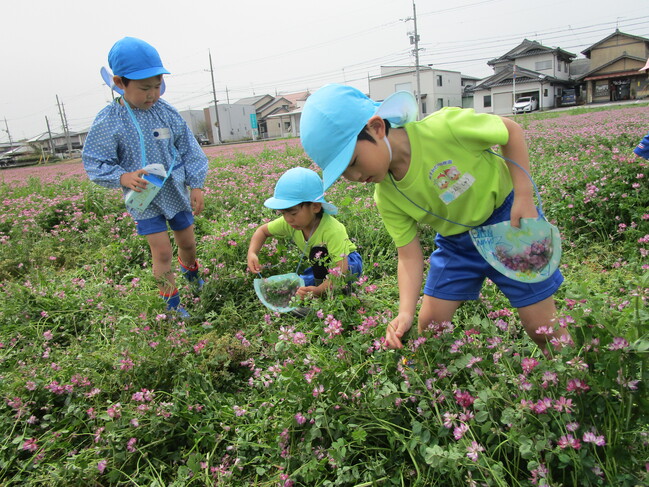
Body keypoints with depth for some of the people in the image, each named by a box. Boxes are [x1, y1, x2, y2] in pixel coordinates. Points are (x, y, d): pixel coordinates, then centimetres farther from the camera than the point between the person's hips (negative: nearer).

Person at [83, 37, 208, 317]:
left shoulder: (167, 112, -4)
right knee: (162, 251, -5)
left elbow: (189, 150, 2)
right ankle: (172, 303, 14)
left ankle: (191, 274, 49)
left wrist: (196, 186, -2)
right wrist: (123, 177, -28)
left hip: (176, 192, 3)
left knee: (187, 242, 17)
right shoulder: (108, 122, -14)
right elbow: (95, 163, -9)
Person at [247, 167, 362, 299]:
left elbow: (341, 269, -43)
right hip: (324, 267, 6)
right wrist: (252, 253, -22)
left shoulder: (333, 230, -38)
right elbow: (262, 230, -3)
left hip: (349, 263, -6)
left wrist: (319, 290, -57)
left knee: (318, 251, -34)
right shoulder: (289, 223, -20)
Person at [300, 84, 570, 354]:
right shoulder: (387, 198, -15)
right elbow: (409, 256, -10)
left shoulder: (445, 126, -30)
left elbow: (511, 130, -14)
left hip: (510, 221, -3)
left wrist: (524, 195, -20)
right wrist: (406, 312, -24)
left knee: (542, 329, 0)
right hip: (457, 241, 4)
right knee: (429, 326, 1)